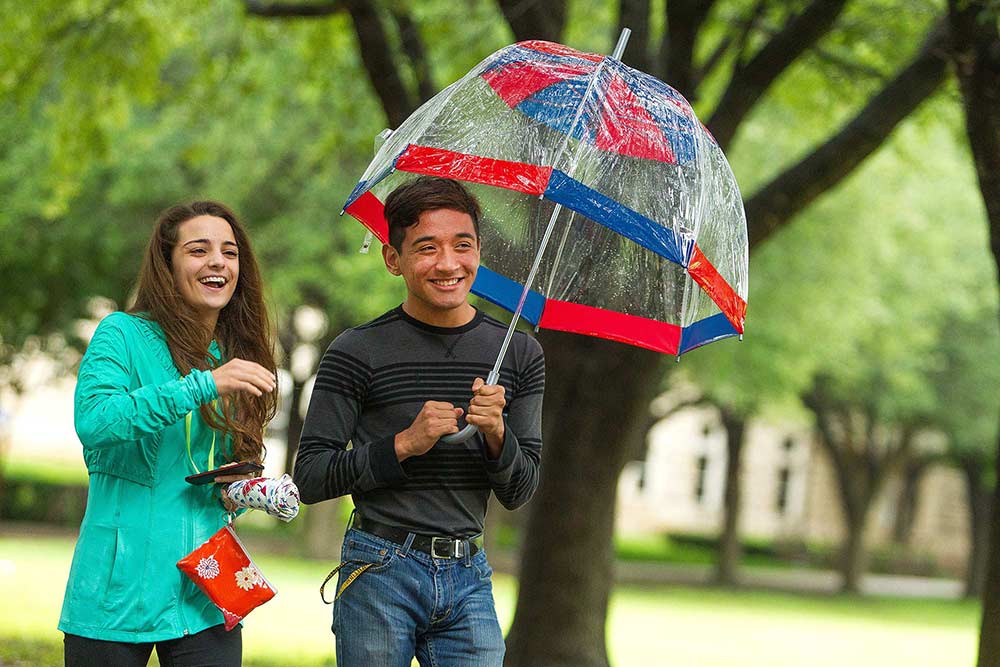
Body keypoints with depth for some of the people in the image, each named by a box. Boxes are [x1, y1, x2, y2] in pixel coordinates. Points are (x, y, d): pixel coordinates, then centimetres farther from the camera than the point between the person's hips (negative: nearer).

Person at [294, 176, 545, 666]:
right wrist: (404, 444, -16)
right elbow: (310, 478, -6)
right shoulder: (358, 352, -4)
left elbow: (519, 493, 7)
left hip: (468, 575, 3)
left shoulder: (518, 353, 6)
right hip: (380, 573, -3)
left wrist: (496, 433, -13)